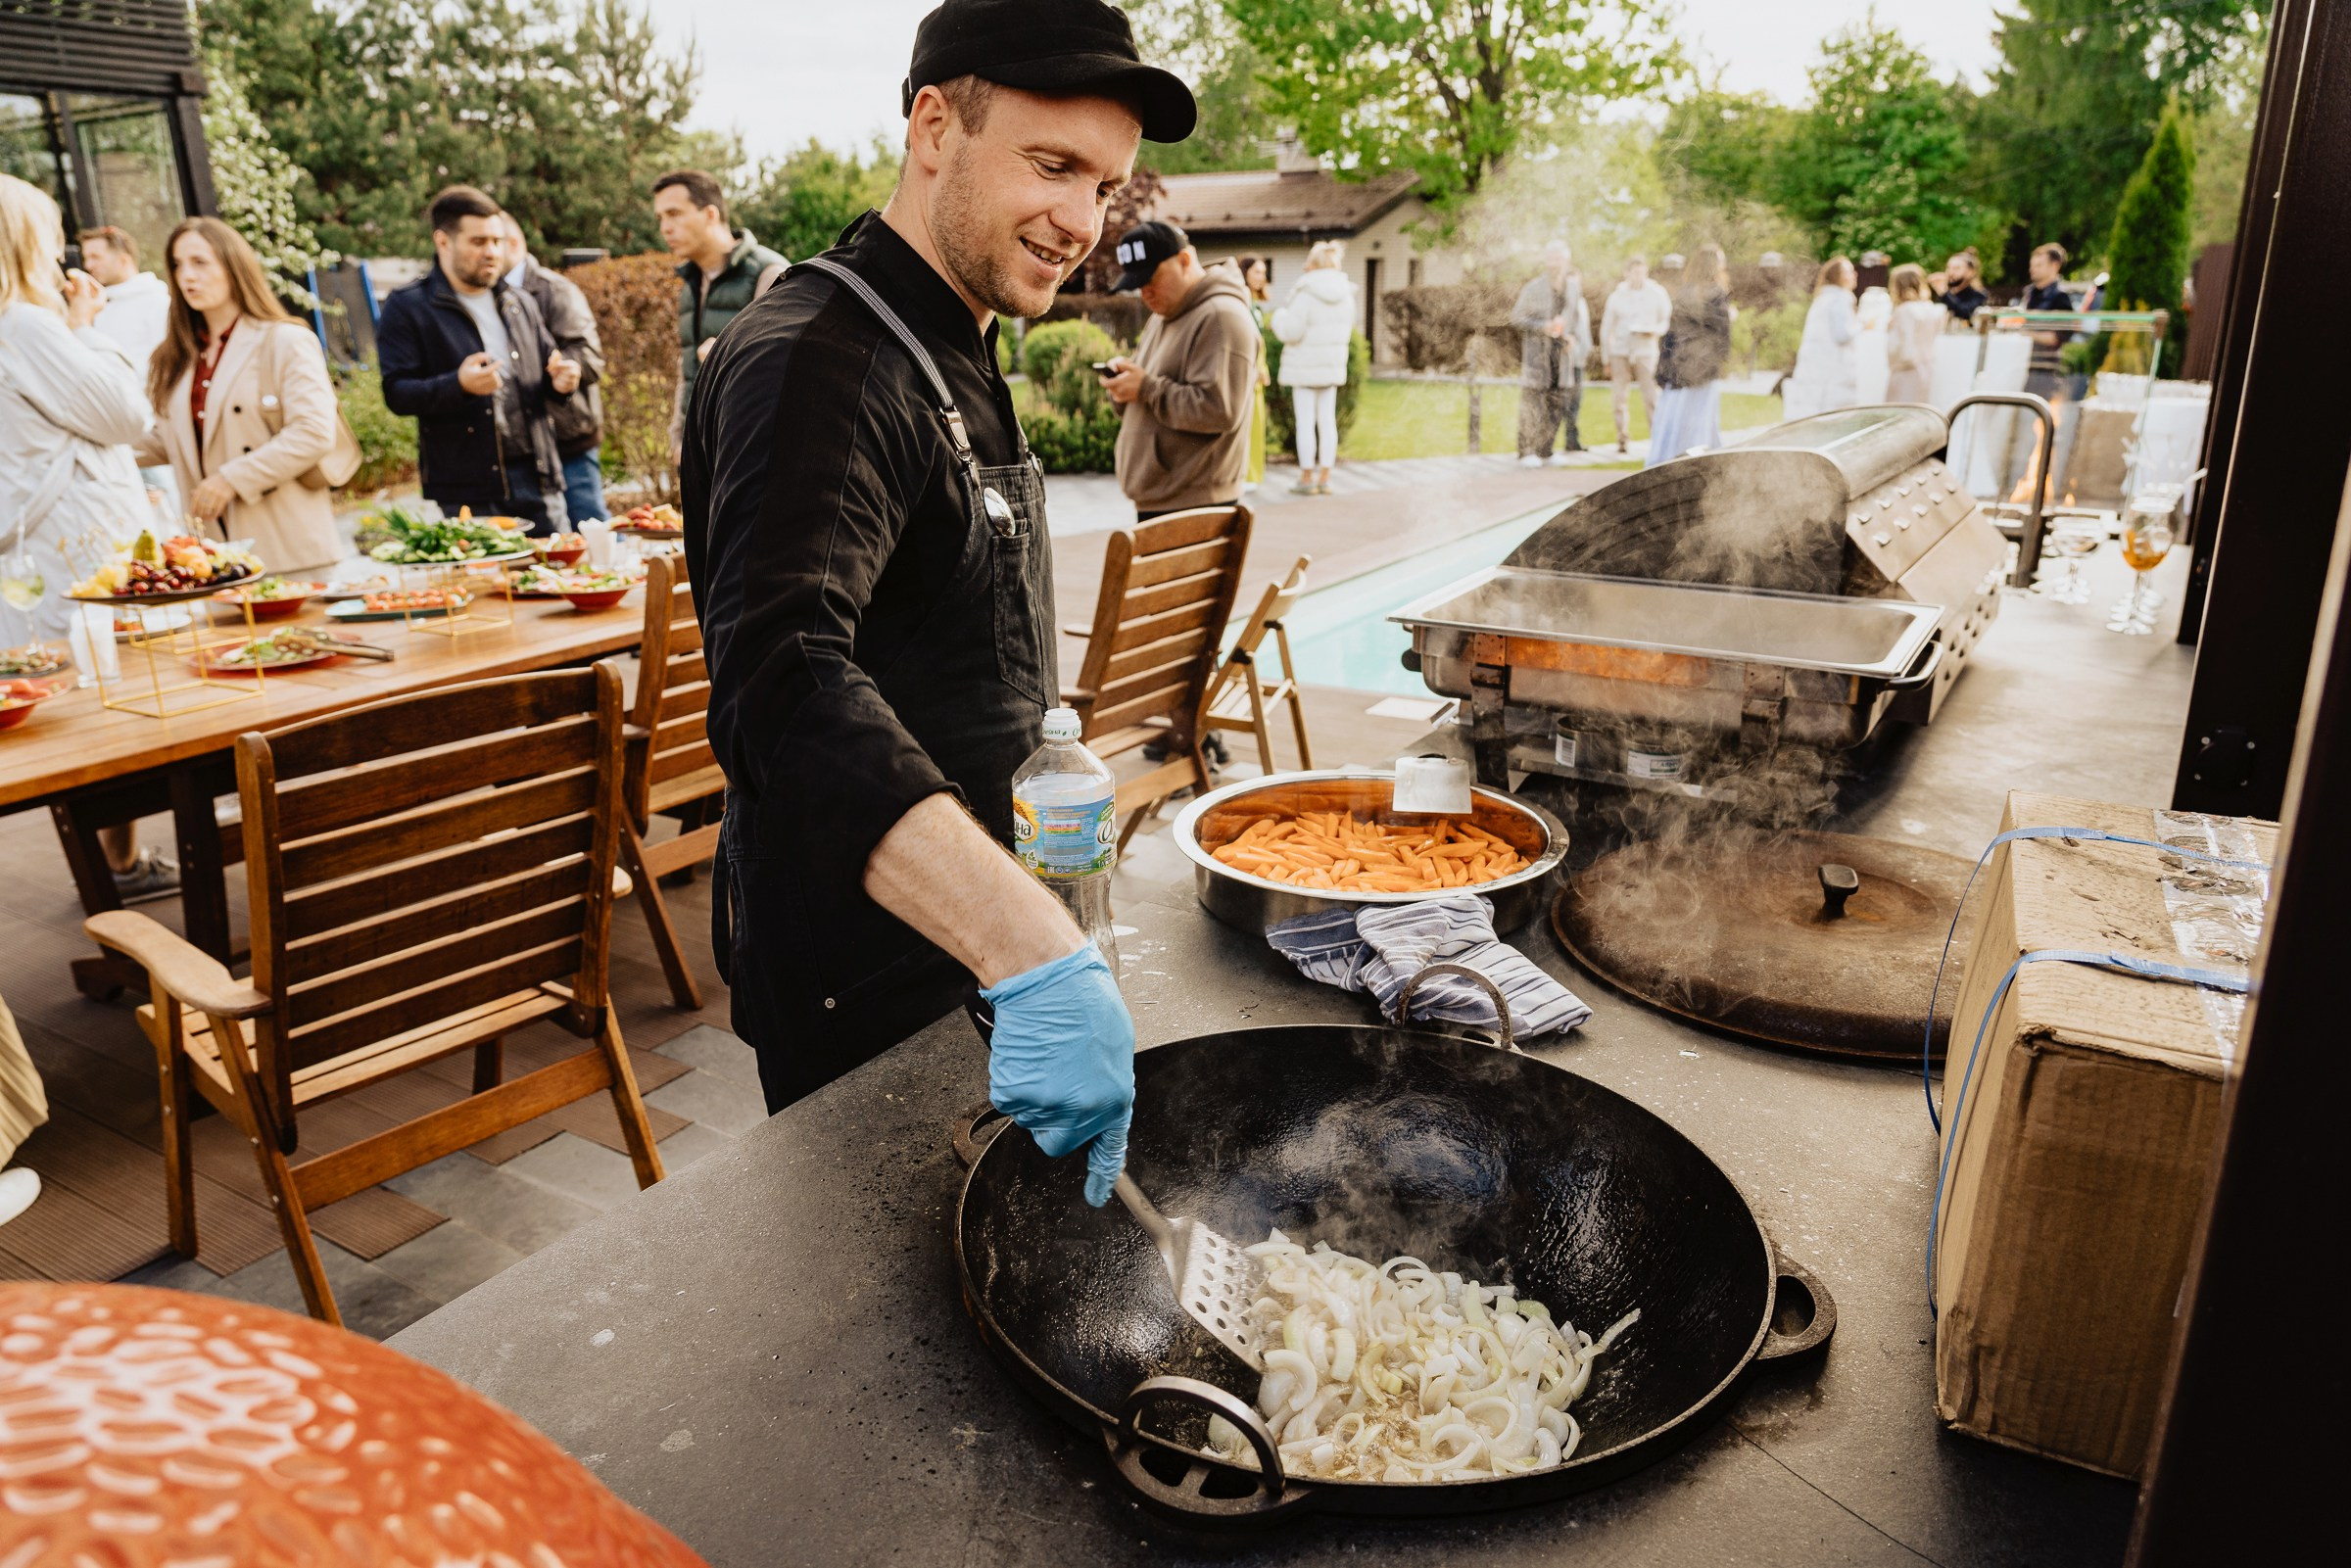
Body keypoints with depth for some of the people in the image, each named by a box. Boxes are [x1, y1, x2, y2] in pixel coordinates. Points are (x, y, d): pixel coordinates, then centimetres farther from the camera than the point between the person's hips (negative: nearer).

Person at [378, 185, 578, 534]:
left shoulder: (519, 305, 17)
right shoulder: (408, 308, 0)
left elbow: (546, 370, 26)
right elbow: (396, 393, -8)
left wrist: (561, 380, 0)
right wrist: (459, 385, -26)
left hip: (537, 480, 5)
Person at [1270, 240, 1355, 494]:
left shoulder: (1306, 292, -17)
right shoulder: (1345, 294, 4)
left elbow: (1291, 331, -17)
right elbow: (1345, 332, 13)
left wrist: (1280, 314, 2)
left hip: (1305, 367, -6)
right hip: (1332, 365, 6)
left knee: (1305, 421, -1)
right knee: (1327, 420, 8)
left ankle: (1307, 478, 1)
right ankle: (1324, 478, 11)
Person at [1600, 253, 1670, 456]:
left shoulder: (1657, 293, 3)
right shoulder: (1617, 295, 6)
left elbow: (1667, 320, 8)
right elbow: (1607, 327, 12)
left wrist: (1655, 331, -14)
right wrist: (1606, 357, 10)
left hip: (1645, 351, -2)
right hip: (1620, 351, 2)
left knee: (1650, 397, -12)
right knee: (1620, 399, 1)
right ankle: (1623, 441, 12)